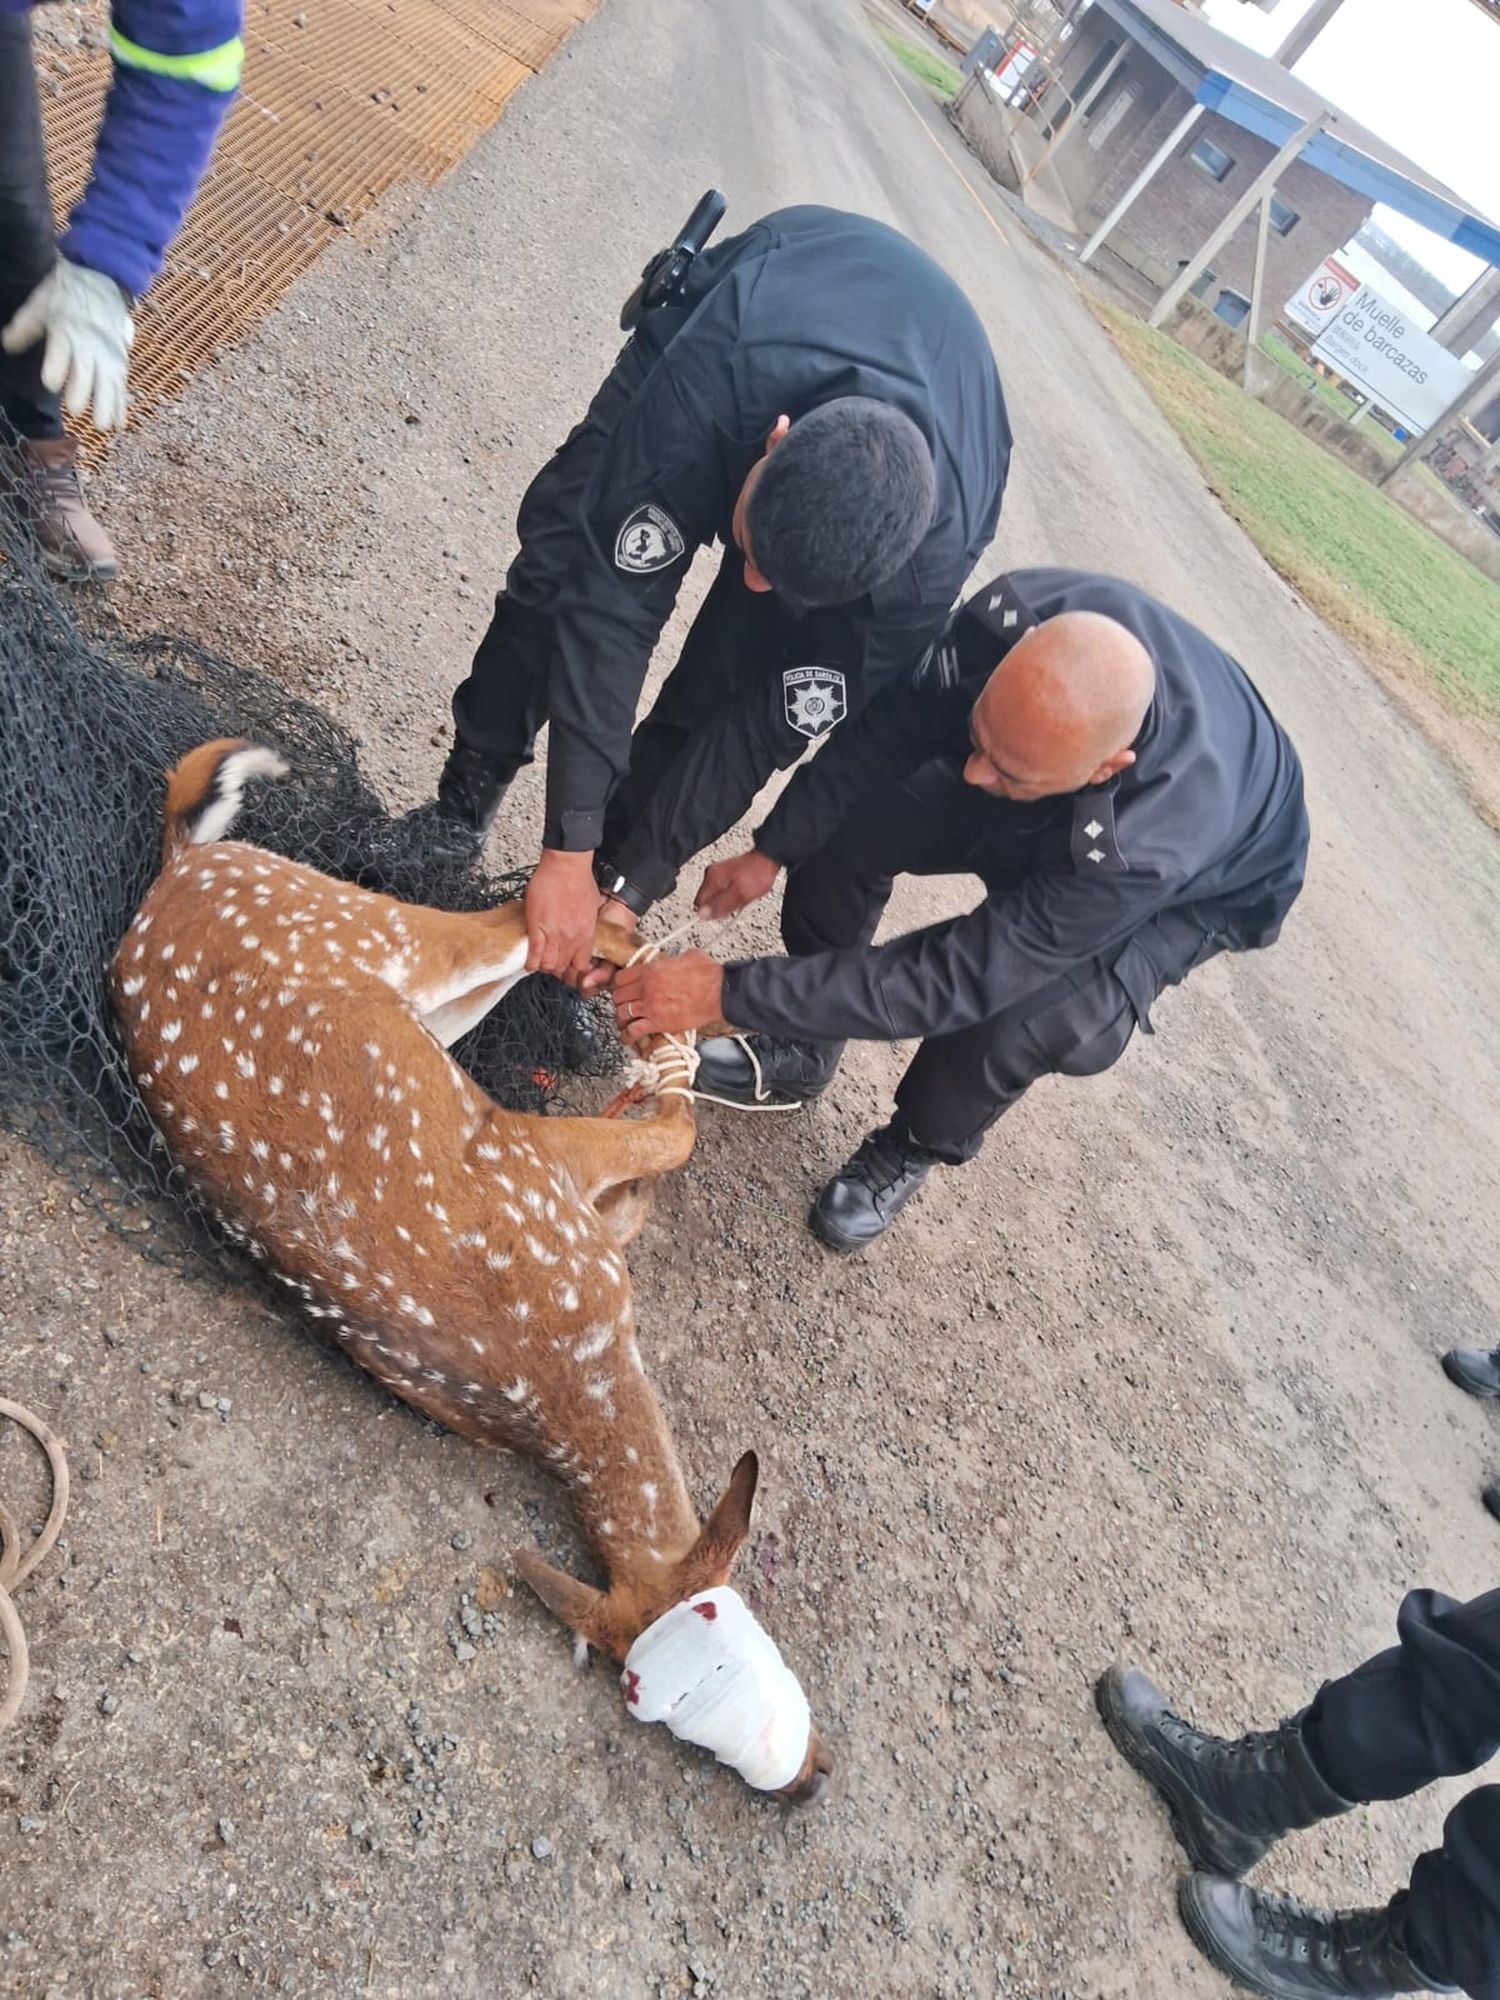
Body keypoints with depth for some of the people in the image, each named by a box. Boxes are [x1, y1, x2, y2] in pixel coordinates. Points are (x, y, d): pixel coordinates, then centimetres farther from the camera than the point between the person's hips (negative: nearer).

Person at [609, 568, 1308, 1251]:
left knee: (1004, 1022, -32)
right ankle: (803, 1051, 9)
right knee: (846, 822, -16)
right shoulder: (1014, 616, -35)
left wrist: (729, 993, -41)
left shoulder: (1149, 847, -46)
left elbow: (952, 977, -42)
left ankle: (914, 1148, 4)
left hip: (1204, 882, -4)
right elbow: (895, 725, -18)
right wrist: (772, 850, -21)